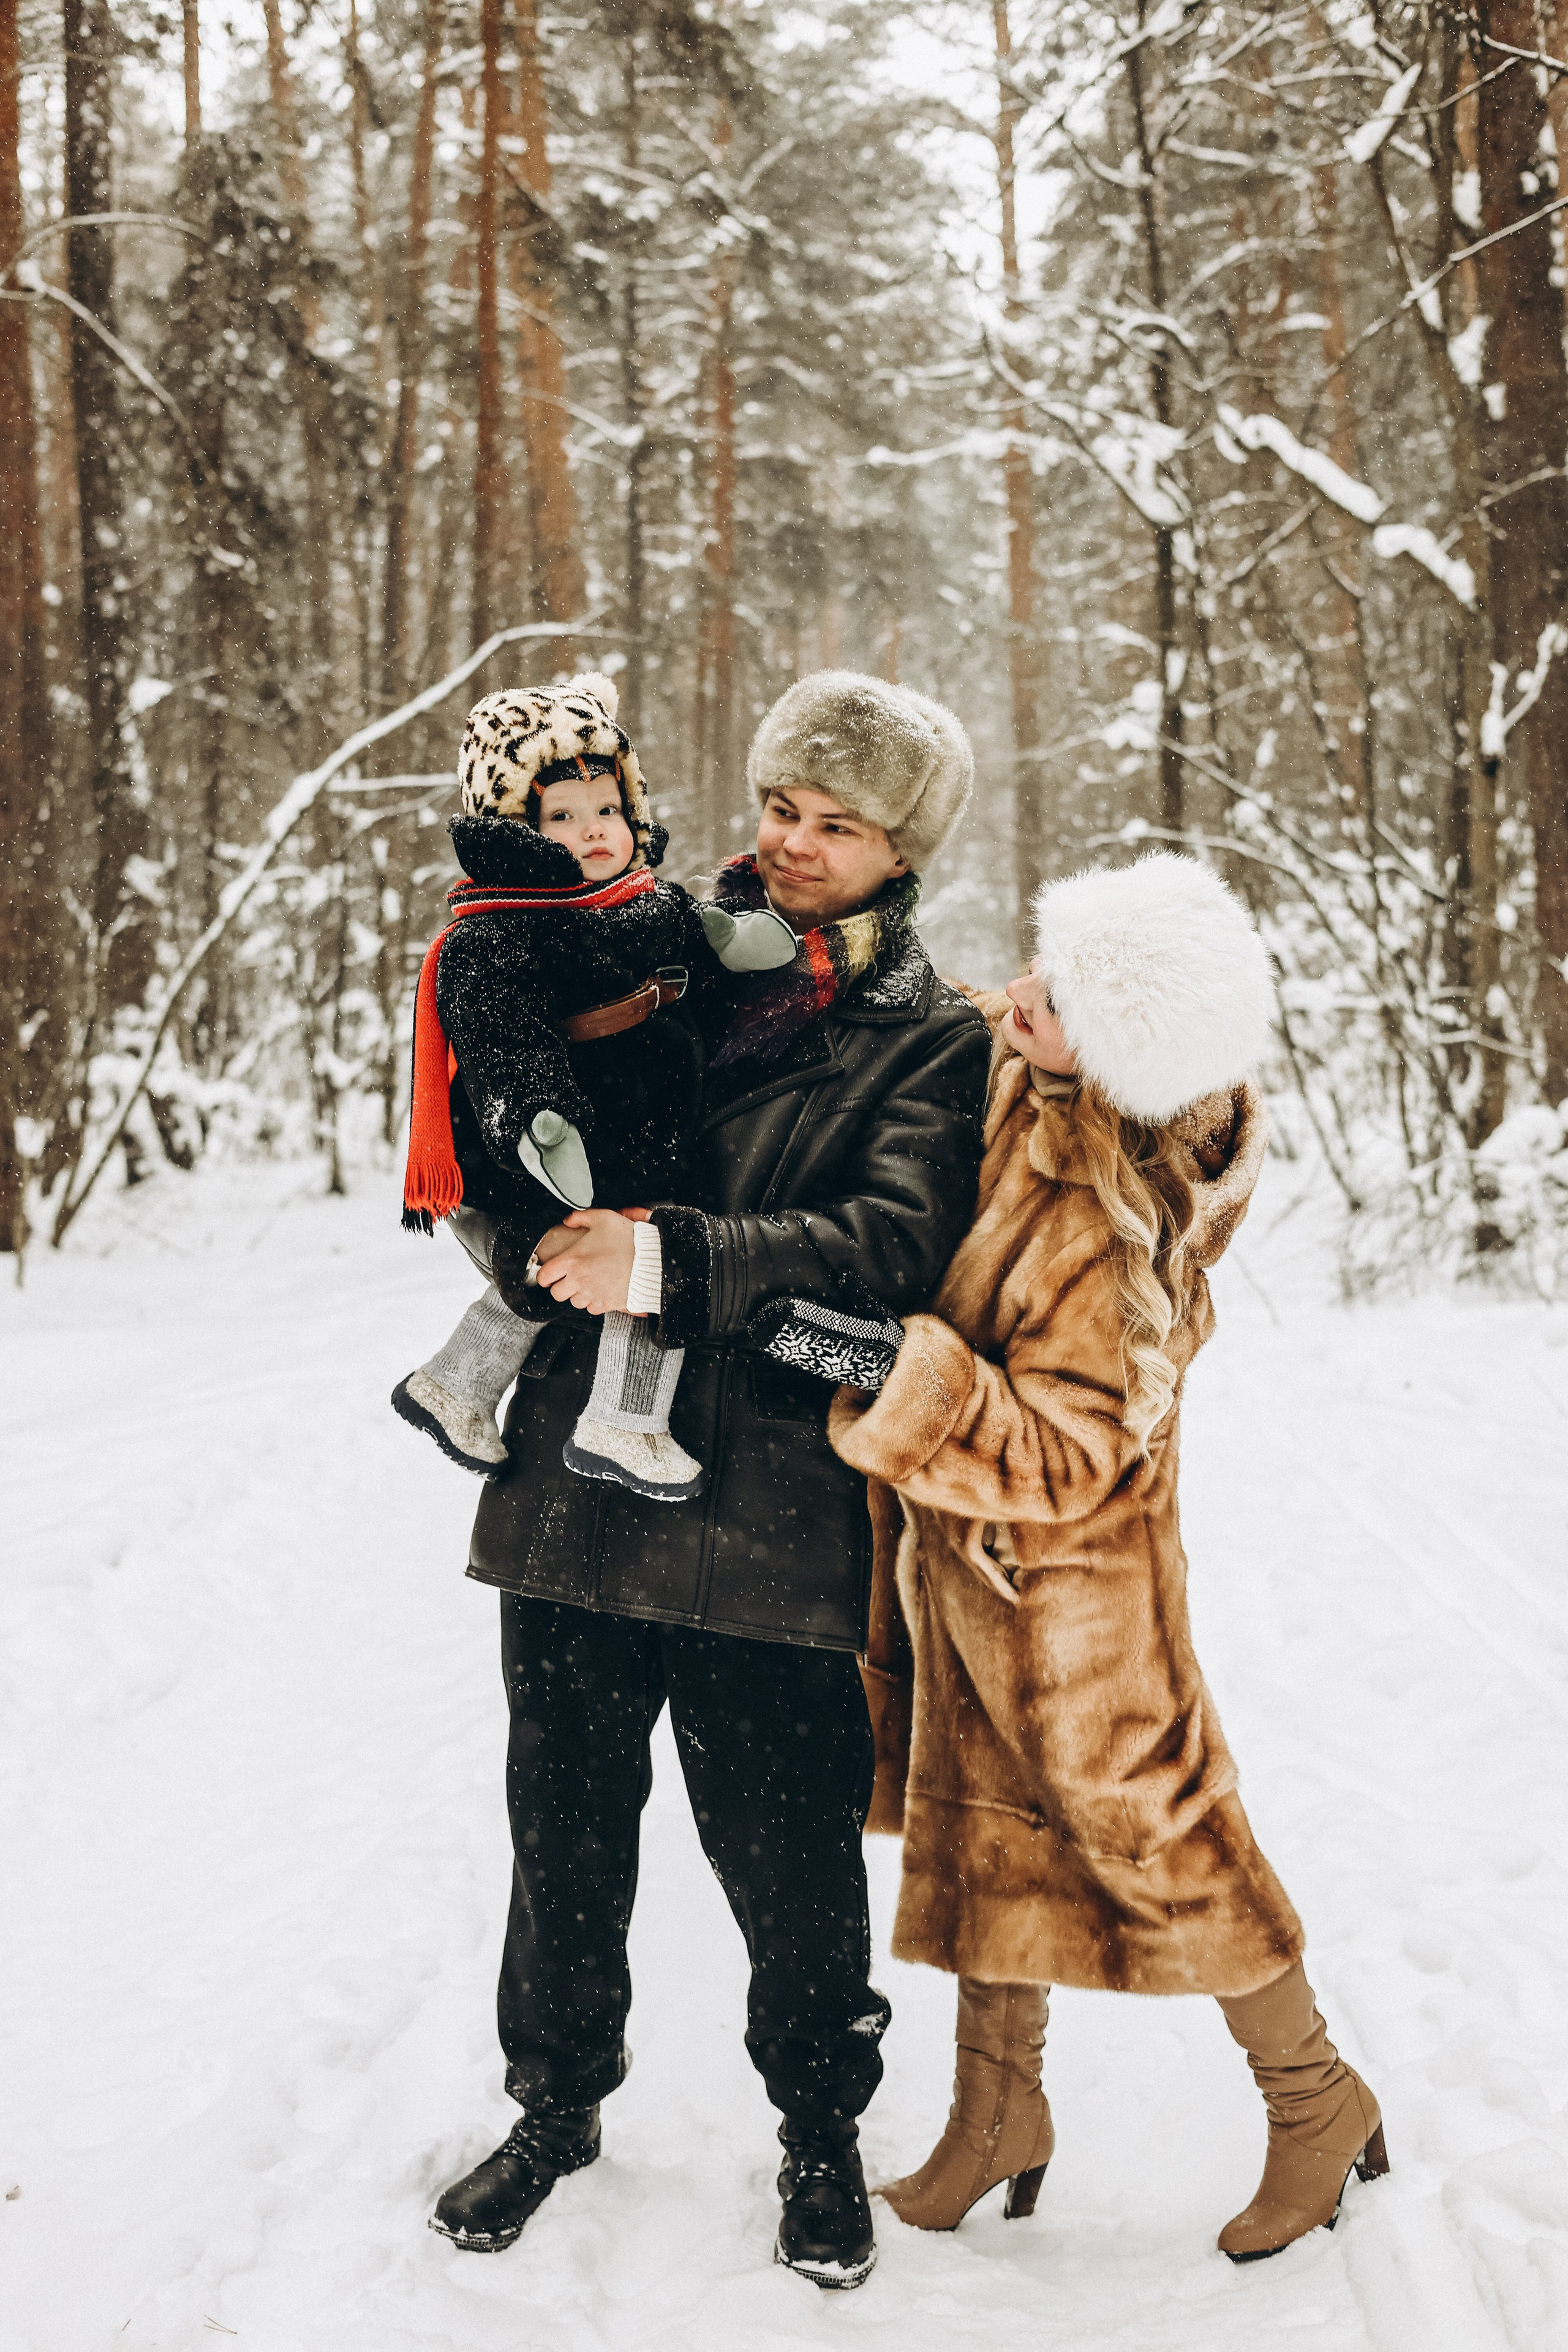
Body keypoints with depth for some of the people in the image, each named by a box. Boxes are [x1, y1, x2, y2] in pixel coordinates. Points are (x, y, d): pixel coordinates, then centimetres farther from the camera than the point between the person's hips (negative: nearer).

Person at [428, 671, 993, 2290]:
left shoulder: (929, 1042, 1)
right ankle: (558, 2102, 36)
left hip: (775, 1515, -3)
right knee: (564, 1822, 14)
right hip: (578, 1475, 4)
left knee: (785, 1850, 5)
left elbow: (900, 1243, -15)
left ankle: (821, 2131, 29)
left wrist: (674, 1259, -24)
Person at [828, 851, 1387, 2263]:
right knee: (981, 1826, 18)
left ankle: (1319, 2105, 30)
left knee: (1155, 1840, 8)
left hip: (1068, 1579, -8)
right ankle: (998, 2120, 34)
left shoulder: (1114, 1225, -31)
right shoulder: (1012, 1084, -7)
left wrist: (900, 1374, -40)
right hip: (961, 1562, 8)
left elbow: (1062, 1455, -30)